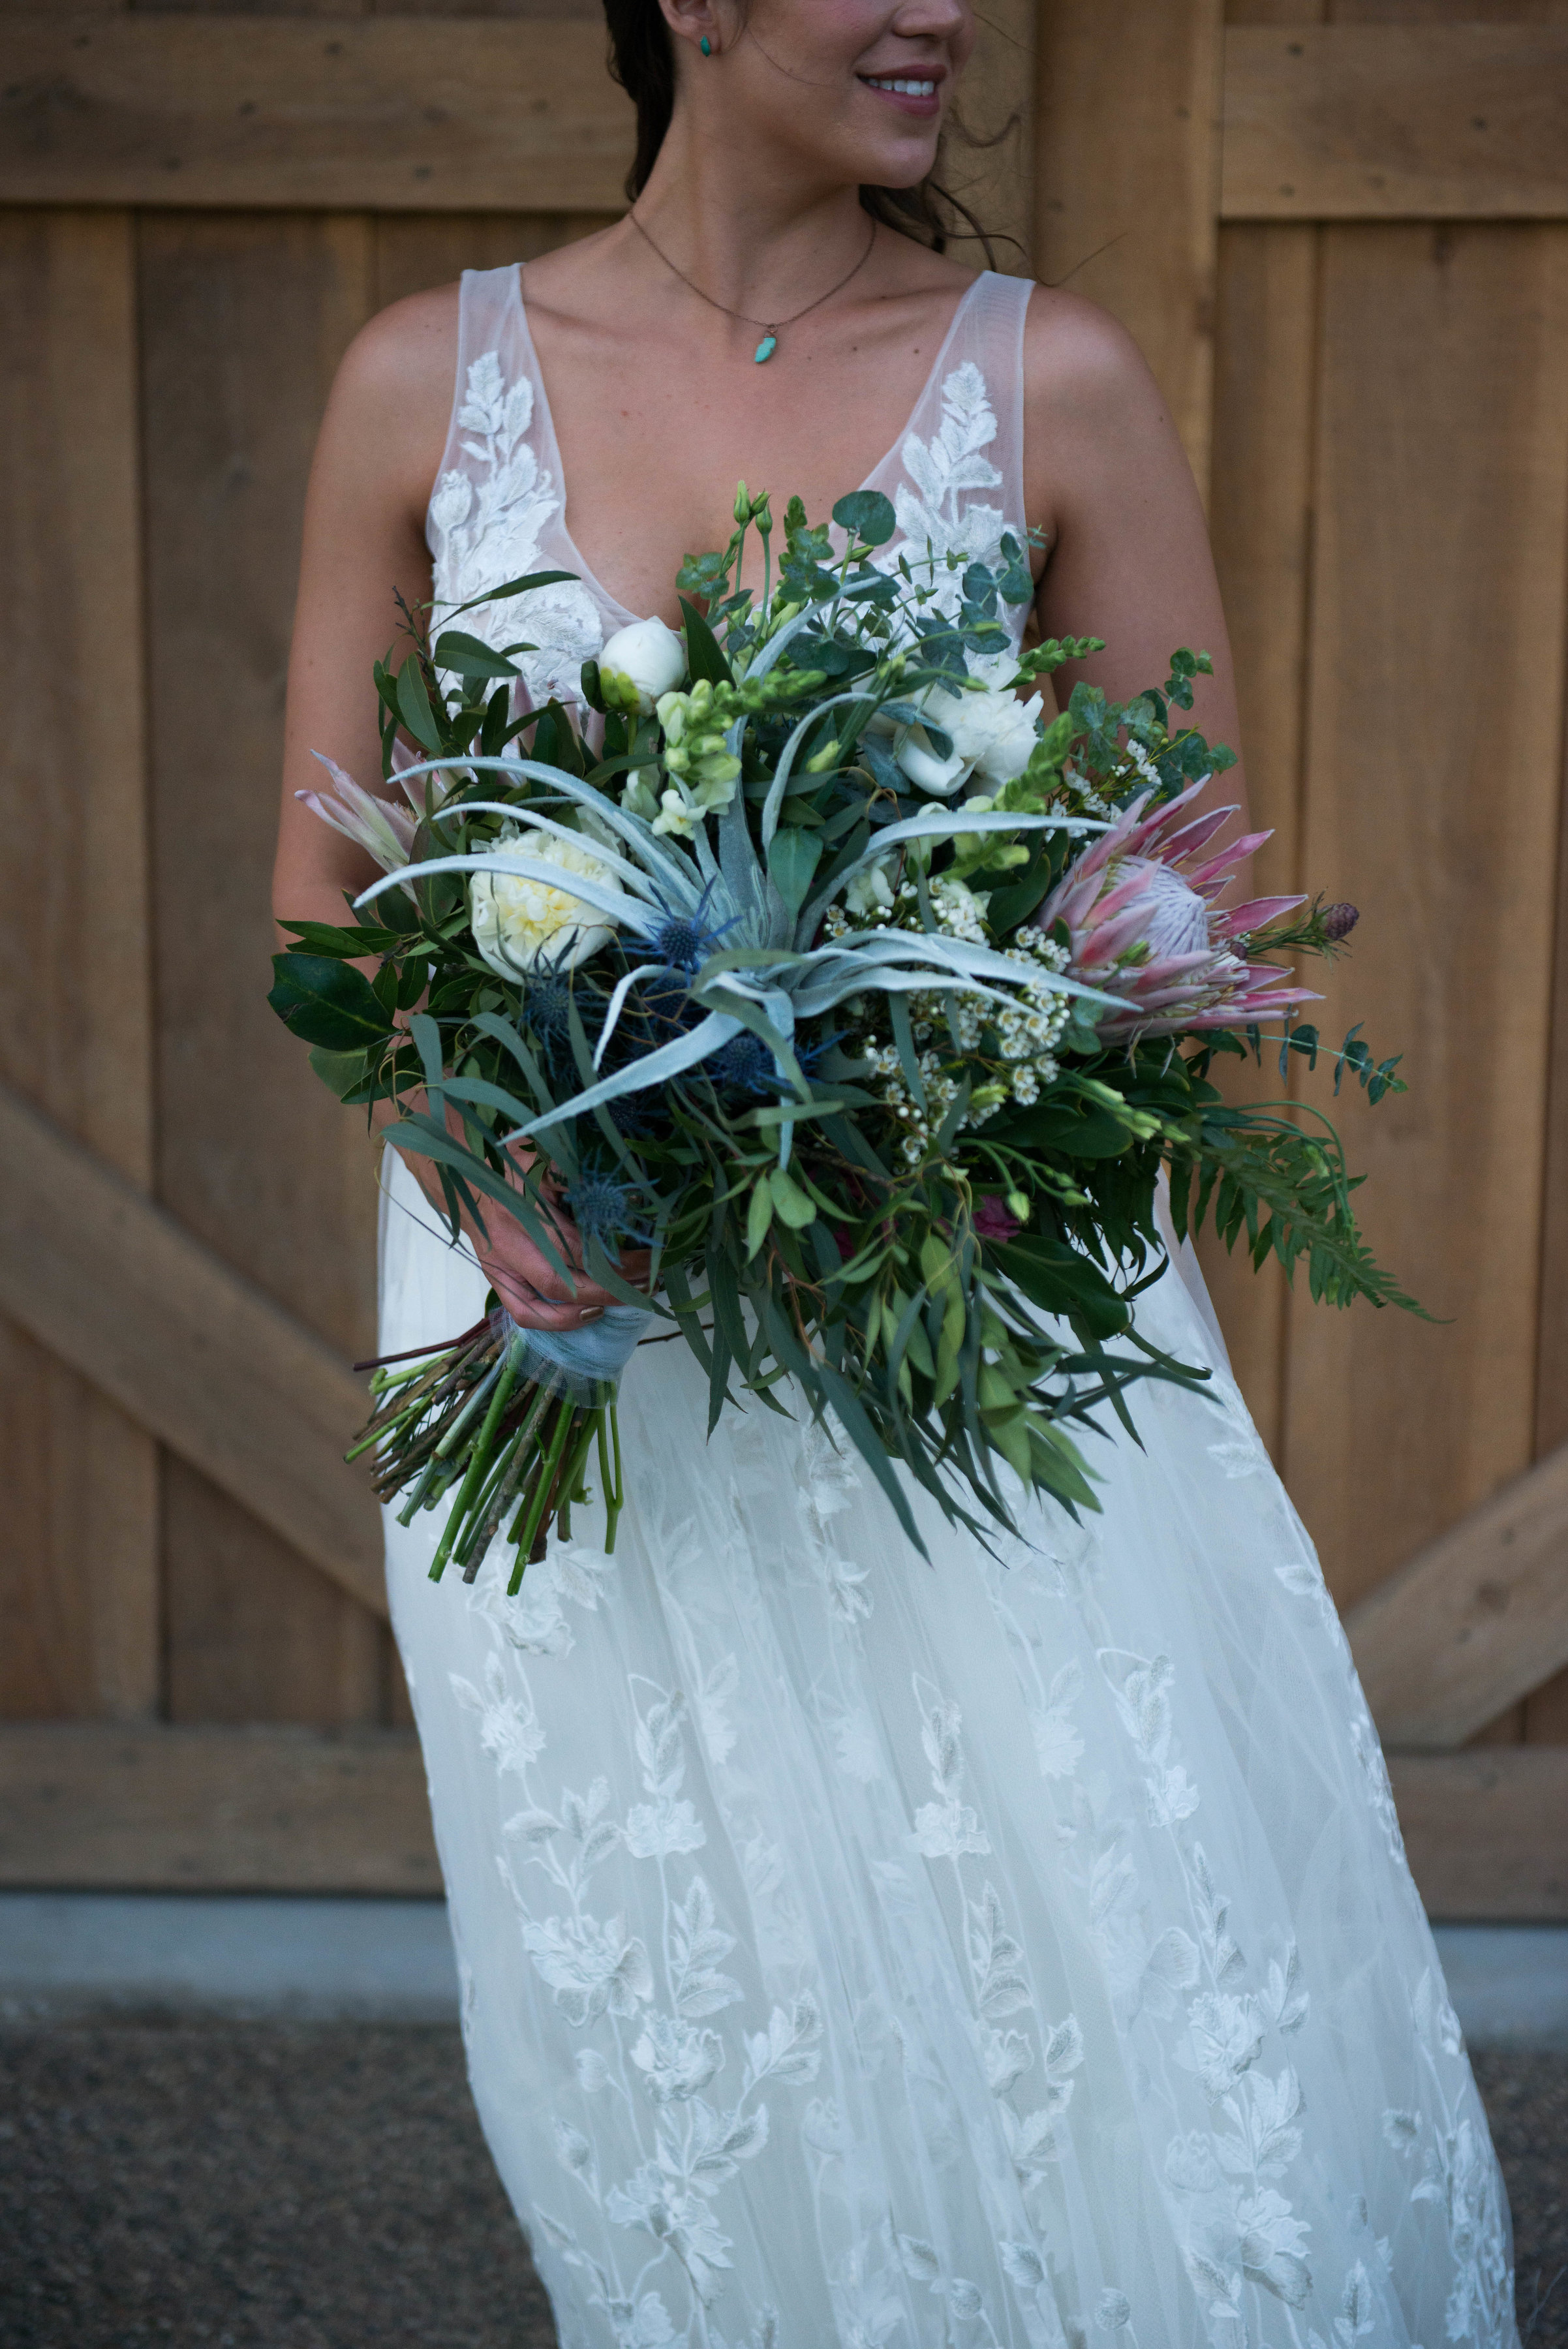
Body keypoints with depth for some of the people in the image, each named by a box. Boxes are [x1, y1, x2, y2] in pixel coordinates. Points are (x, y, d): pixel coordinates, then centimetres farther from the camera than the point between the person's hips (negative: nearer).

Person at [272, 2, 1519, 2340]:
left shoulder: (1054, 379, -1)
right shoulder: (431, 380, 2)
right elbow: (326, 886, 7)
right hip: (563, 1310, 1)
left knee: (1185, 2087, -3)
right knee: (691, 2098, 8)